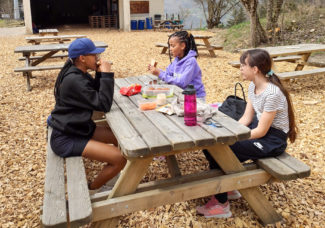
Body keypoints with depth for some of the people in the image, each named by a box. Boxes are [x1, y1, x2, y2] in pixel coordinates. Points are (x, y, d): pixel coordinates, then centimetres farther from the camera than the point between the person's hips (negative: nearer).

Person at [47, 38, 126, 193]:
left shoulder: (80, 74, 5)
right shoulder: (74, 81, -25)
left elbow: (97, 94, 11)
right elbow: (103, 105, -23)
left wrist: (100, 73, -3)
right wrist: (107, 74, -20)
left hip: (79, 127, 10)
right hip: (66, 139, -10)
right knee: (120, 159, -18)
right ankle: (91, 191, 6)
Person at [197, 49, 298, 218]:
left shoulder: (272, 93, -25)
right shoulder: (253, 86, 2)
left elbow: (261, 131, -23)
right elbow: (246, 118, 4)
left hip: (272, 139, -8)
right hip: (258, 128, 9)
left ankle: (221, 204, 0)